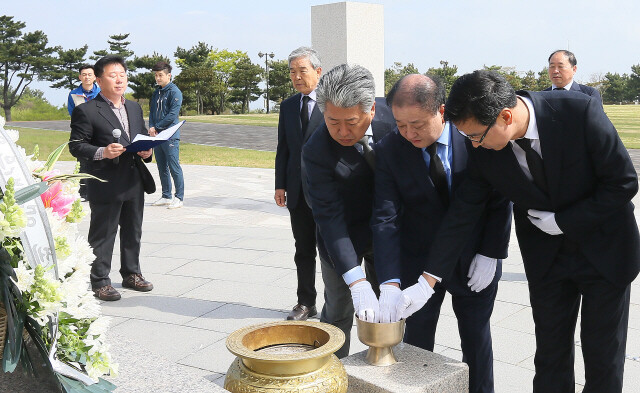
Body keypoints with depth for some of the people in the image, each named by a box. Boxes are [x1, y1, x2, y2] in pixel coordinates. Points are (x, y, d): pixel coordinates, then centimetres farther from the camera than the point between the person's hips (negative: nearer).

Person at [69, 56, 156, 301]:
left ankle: (131, 273, 31)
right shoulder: (86, 111, -8)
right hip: (106, 186, -7)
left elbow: (144, 136, 22)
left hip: (135, 182, 7)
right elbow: (76, 145, -10)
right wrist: (102, 152, -25)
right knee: (102, 235, 2)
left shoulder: (134, 108, 14)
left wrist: (146, 151, 1)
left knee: (133, 232, 16)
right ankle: (100, 282, 12)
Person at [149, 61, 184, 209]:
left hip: (170, 136, -8)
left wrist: (157, 127, -13)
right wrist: (151, 127, -2)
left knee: (174, 167, -6)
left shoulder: (175, 92, -7)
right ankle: (166, 196, 21)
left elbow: (172, 115, -15)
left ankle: (179, 198, -1)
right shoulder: (156, 93, 17)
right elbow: (152, 112, 16)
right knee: (162, 168, 12)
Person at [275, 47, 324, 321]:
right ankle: (306, 303, 23)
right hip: (298, 192, 5)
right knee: (303, 250, 12)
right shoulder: (287, 106, 11)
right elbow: (283, 149, 12)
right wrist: (280, 185, 6)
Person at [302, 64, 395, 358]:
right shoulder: (316, 151, -29)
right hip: (342, 236, -3)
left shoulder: (391, 119, -18)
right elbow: (330, 217, -29)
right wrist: (356, 281, -37)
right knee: (338, 312, 3)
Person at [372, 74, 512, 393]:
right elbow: (385, 219, -20)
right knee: (416, 343, 9)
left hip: (474, 261, 0)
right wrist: (390, 283, -29)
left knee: (477, 342, 14)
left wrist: (491, 253, -9)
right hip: (418, 263, 0)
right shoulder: (389, 151, -14)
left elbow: (500, 199, -4)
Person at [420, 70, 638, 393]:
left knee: (603, 356, 9)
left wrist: (563, 221, -19)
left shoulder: (580, 112, -27)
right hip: (546, 256, 2)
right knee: (550, 354, 10)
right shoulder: (484, 152, -17)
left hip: (605, 249, -2)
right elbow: (462, 214, -10)